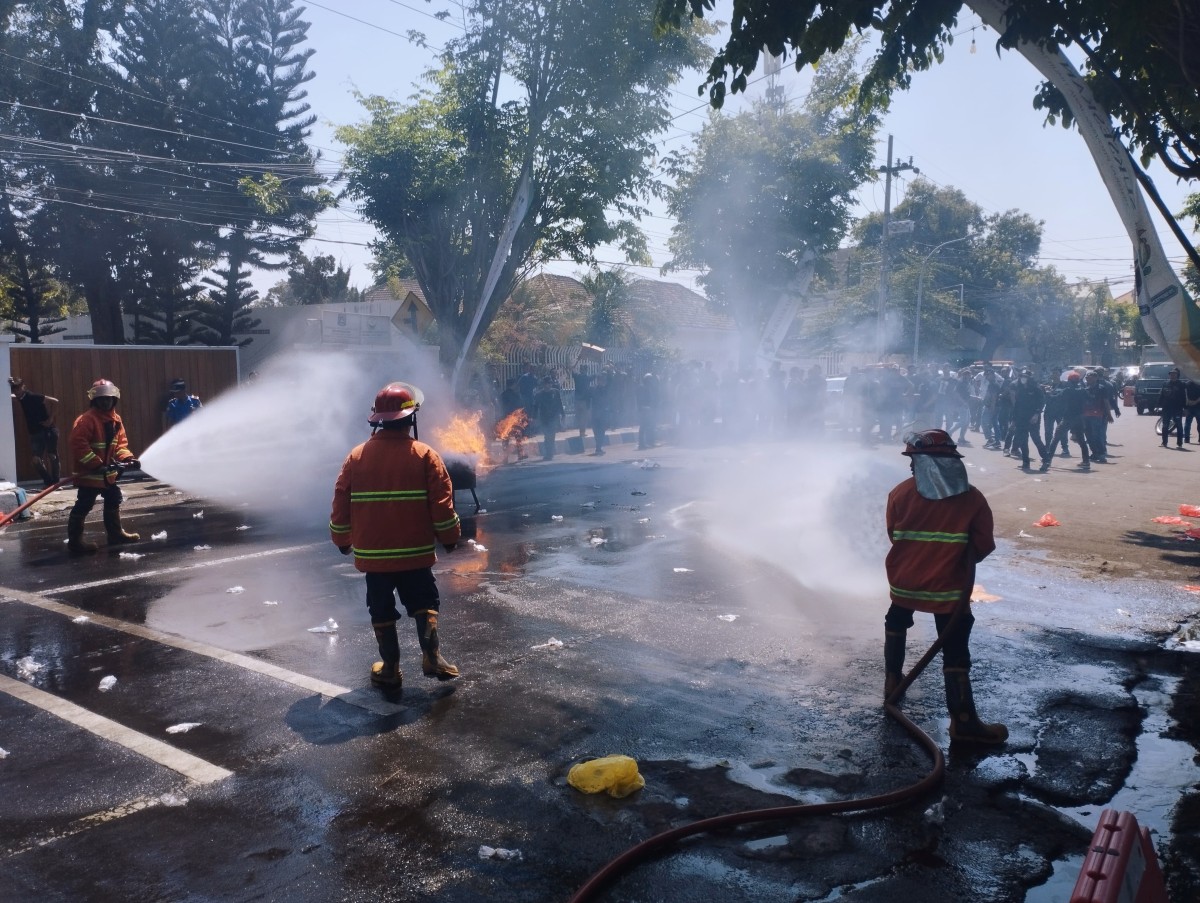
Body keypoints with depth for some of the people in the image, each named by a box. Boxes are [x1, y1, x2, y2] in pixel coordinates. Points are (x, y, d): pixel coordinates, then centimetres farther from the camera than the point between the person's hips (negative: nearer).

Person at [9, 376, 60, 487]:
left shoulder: (33, 397, -12)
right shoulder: (21, 399, 7)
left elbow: (54, 401, -15)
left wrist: (50, 418, -14)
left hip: (48, 430, -6)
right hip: (35, 433, 6)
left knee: (52, 457, -1)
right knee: (36, 460, -4)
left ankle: (55, 482, 8)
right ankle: (48, 482, 7)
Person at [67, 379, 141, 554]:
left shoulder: (116, 420, 8)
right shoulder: (86, 420, -19)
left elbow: (120, 443, 12)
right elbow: (78, 443, -26)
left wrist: (127, 458, -7)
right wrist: (96, 464, -28)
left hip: (108, 472, 9)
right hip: (88, 473, -9)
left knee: (113, 500, 19)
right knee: (84, 505, -7)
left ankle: (115, 533, 34)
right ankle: (75, 541, 1)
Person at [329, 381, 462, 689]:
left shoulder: (356, 456, -1)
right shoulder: (424, 455, -9)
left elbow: (341, 503, 4)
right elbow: (442, 503, -8)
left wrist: (342, 539, 17)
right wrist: (450, 537, 5)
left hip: (372, 553, 2)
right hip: (415, 551, -2)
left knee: (382, 609, 13)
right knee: (424, 603, 13)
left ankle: (390, 668, 15)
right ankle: (431, 653, -3)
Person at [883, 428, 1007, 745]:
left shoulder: (900, 494, -5)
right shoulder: (972, 498, -6)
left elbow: (894, 535, 5)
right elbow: (983, 546, -2)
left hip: (905, 579, 2)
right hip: (949, 586, -2)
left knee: (897, 622, 30)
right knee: (955, 650, 1)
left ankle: (893, 679, 40)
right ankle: (963, 720, 0)